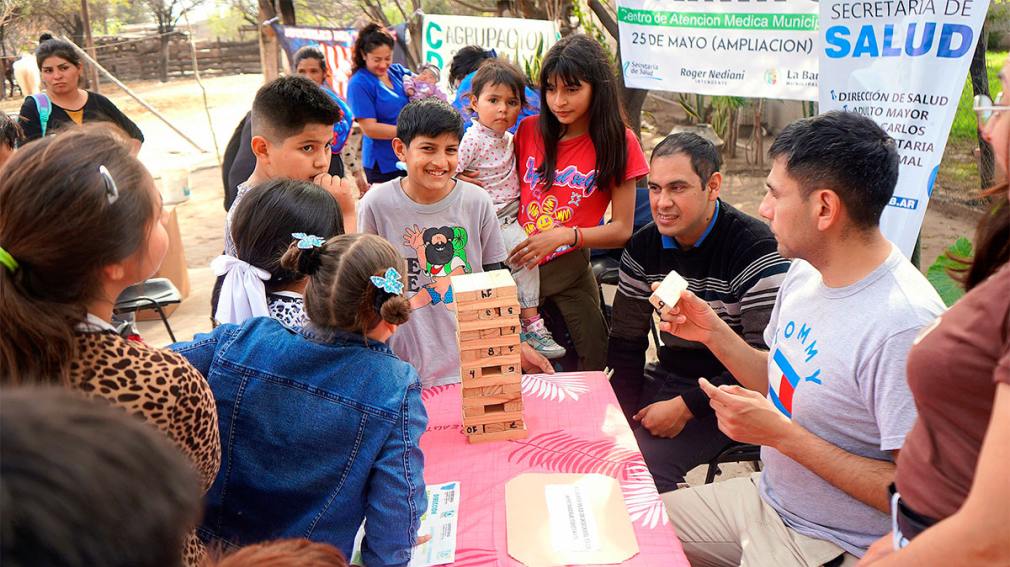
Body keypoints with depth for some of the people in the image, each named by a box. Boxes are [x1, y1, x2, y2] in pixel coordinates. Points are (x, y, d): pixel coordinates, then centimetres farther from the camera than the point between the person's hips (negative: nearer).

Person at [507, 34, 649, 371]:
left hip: (569, 273, -2)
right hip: (517, 266, 2)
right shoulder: (529, 130, 4)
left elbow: (622, 230, -4)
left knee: (591, 370, 3)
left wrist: (565, 235, -18)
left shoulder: (619, 142, -2)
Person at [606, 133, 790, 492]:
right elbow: (626, 342, 5)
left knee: (647, 461, -26)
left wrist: (685, 407, -21)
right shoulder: (643, 247, 0)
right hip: (667, 378, 6)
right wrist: (622, 414, -8)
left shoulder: (756, 250, -19)